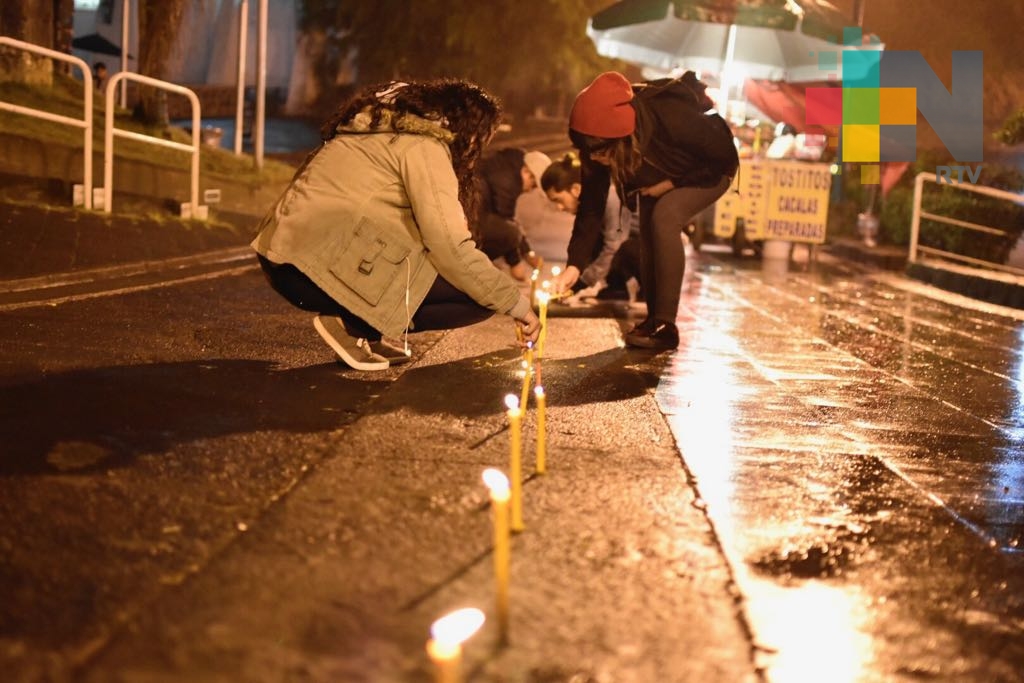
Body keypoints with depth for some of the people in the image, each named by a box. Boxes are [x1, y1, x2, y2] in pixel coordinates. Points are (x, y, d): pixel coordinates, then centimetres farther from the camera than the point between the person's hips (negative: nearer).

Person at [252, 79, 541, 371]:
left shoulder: (392, 128, 23)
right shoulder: (425, 145, -6)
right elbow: (450, 246, -14)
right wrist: (517, 304, -6)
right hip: (322, 264, -10)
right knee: (475, 292, -8)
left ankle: (358, 324, 8)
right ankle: (351, 326, -5)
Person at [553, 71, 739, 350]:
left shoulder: (671, 117, -41)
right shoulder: (597, 148, -26)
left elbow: (725, 156, -27)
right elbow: (591, 205, -20)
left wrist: (672, 183, -25)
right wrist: (574, 265, -29)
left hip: (710, 172, -6)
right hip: (661, 178, 6)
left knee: (664, 216, -27)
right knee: (648, 239, -8)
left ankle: (665, 325, -24)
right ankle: (654, 319, 12)